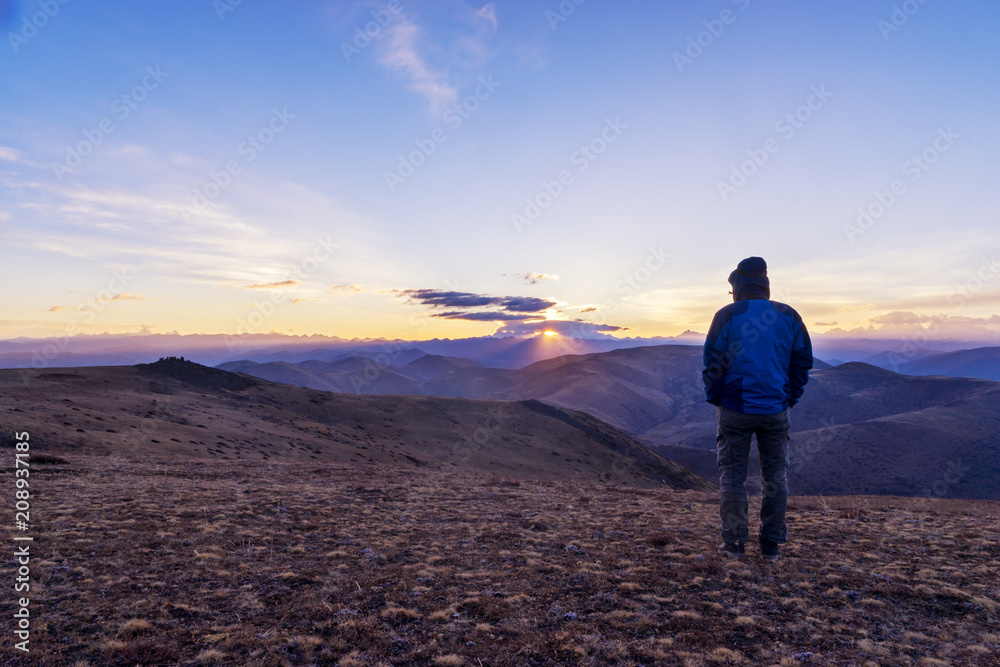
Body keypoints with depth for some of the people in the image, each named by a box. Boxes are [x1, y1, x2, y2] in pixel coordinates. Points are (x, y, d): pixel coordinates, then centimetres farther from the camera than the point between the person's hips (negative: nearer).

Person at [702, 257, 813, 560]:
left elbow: (712, 363, -8)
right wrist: (789, 398, 15)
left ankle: (734, 542, 12)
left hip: (735, 409, -3)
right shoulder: (789, 316, 5)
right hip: (775, 410, 3)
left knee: (732, 477, 7)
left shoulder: (727, 316, -6)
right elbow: (803, 362, 8)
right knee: (775, 478, 14)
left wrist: (714, 398, 4)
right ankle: (771, 543, 19)